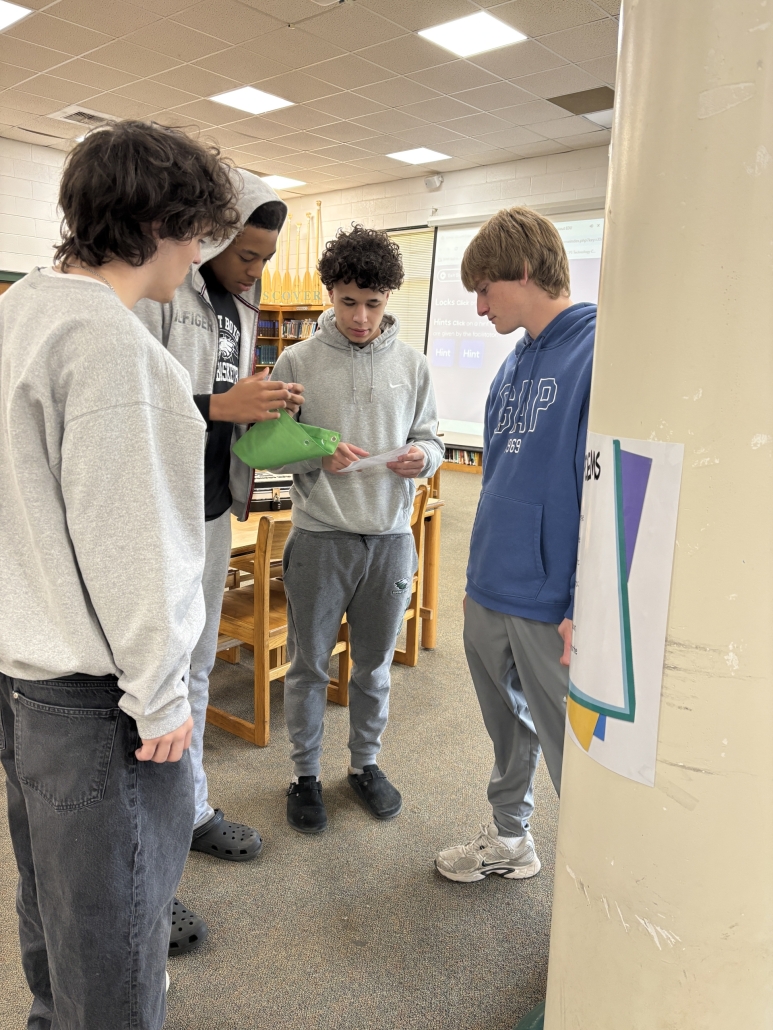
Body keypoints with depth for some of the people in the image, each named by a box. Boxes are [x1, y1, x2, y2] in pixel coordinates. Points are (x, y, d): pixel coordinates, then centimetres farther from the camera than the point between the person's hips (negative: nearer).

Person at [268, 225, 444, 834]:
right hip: (320, 537, -2)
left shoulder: (412, 365, 4)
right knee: (309, 664, 10)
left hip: (391, 538, 2)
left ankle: (366, 763, 38)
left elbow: (430, 439, 9)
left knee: (375, 663, 16)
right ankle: (306, 775, 31)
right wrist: (318, 455, -20)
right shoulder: (298, 361, -3)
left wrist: (423, 456, -13)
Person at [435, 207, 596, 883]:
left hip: (553, 609, -8)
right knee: (508, 729, 23)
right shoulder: (517, 362, 12)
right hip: (491, 595, 8)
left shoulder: (601, 349, -15)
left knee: (571, 751, 7)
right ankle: (509, 838, 43)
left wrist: (586, 609, -20)